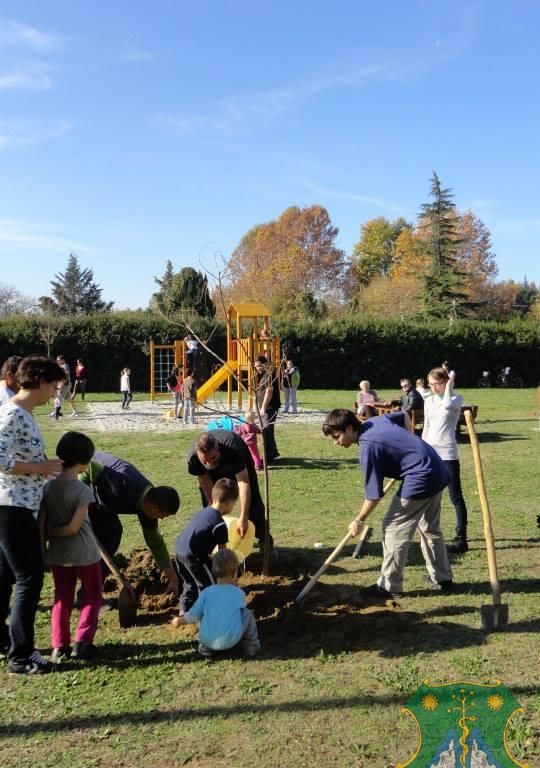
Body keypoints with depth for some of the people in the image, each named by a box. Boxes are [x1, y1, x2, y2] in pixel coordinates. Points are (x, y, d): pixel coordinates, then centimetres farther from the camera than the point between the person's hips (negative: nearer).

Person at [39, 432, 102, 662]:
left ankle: (59, 647, 15)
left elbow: (40, 524, -3)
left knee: (62, 599, 16)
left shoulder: (48, 487, -3)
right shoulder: (83, 490, -19)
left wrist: (43, 552, 5)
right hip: (84, 554, -5)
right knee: (92, 596, 13)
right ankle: (82, 643, 8)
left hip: (57, 554, 5)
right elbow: (74, 527, -21)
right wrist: (54, 532, -4)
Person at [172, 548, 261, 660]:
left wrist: (178, 621, 23)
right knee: (247, 614, 18)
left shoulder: (206, 592, 0)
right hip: (230, 641, -2)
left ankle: (205, 648, 27)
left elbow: (193, 616, 4)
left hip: (207, 640, 2)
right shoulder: (240, 593, -1)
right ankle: (251, 646, 21)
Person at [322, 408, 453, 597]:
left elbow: (374, 495, -15)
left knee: (393, 529, 0)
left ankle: (390, 585, 8)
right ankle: (442, 577, 35)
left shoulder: (368, 447, -18)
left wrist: (359, 520, -2)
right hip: (439, 471, 10)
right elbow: (404, 416, 27)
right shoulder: (375, 421, 6)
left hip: (420, 479, -10)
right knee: (430, 528, 23)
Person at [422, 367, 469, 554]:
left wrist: (449, 385, -14)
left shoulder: (456, 399, -4)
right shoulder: (428, 401, 11)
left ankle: (461, 539, -3)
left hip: (447, 453, -6)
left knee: (455, 496, -5)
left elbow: (447, 405, -29)